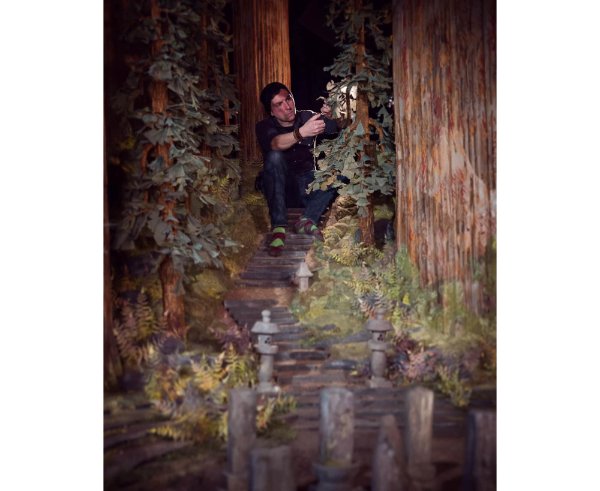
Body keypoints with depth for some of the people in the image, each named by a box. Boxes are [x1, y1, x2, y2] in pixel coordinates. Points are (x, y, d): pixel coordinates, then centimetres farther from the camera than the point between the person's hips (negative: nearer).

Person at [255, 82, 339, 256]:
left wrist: (329, 118, -36)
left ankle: (306, 220, -22)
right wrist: (301, 132, -53)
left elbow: (338, 132, -13)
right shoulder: (264, 126, -10)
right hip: (277, 184, -2)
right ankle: (278, 226, -33)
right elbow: (276, 143, -34)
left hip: (306, 183, 2)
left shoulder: (307, 117, -1)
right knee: (274, 157, -32)